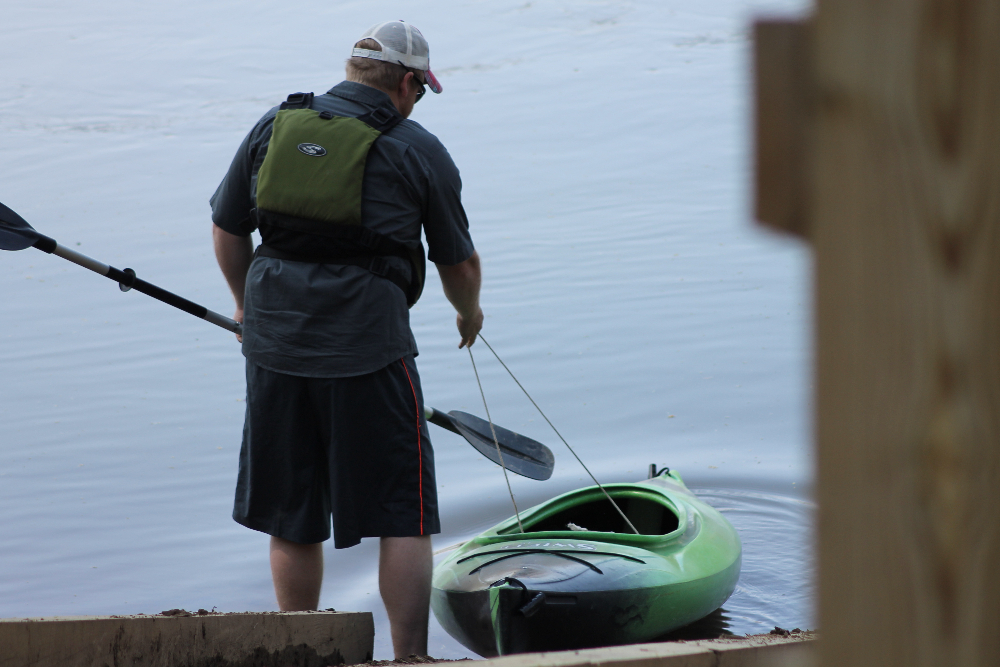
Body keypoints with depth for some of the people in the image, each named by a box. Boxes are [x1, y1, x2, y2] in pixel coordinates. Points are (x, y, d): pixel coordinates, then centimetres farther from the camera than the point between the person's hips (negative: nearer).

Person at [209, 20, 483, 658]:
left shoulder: (275, 126, 8)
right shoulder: (419, 150, -1)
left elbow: (227, 232, 14)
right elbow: (460, 263, 9)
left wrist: (247, 301, 32)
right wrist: (469, 313, 31)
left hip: (274, 344, 4)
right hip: (368, 348, -4)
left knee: (292, 519, 15)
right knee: (404, 517, 5)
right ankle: (409, 658, 3)